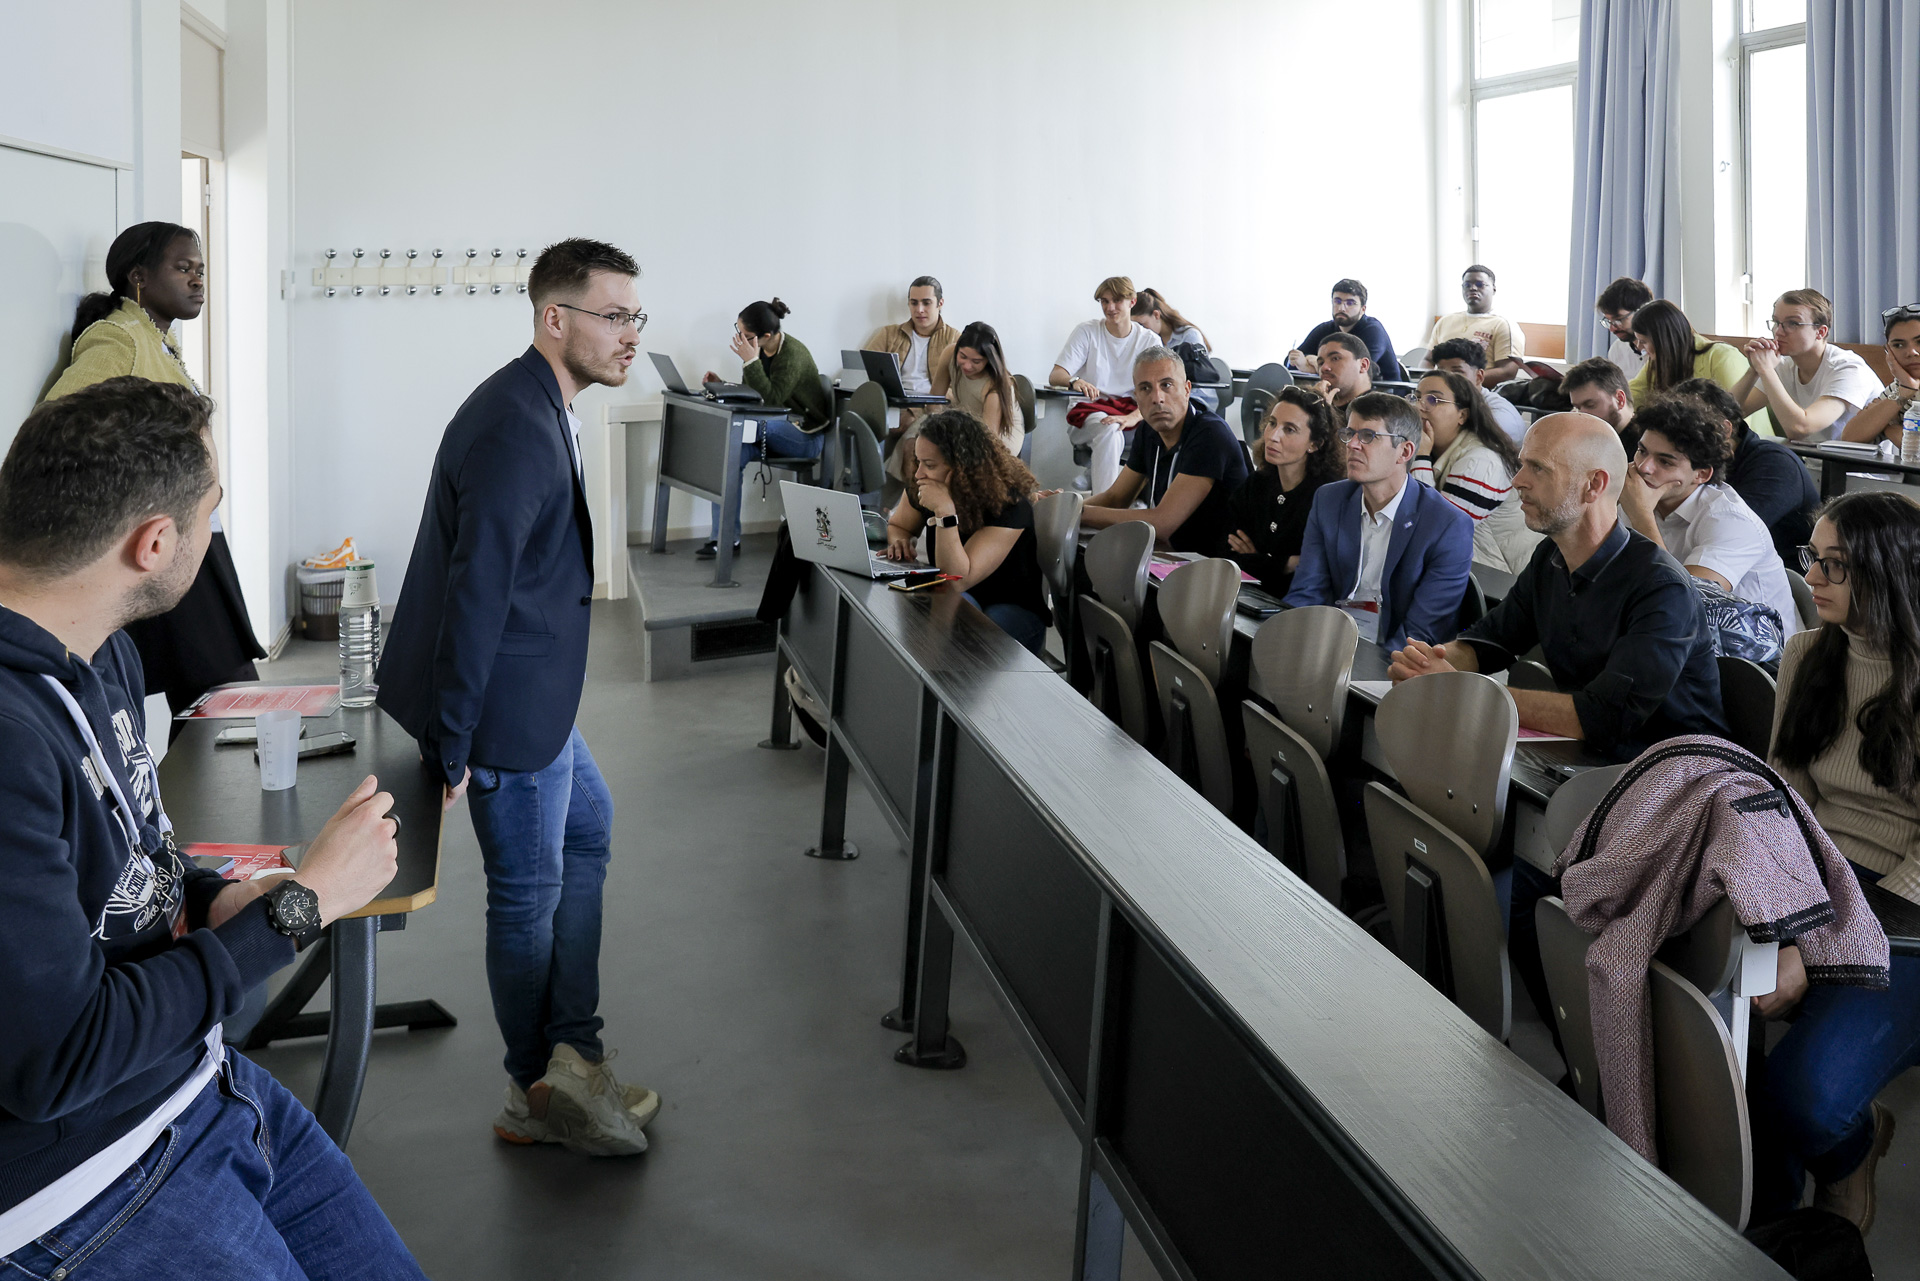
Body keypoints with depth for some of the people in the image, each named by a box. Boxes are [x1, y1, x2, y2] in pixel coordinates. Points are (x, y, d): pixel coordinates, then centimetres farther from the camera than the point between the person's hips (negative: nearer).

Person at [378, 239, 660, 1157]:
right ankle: (540, 1093, 22)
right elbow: (476, 592, -26)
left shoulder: (539, 409, 10)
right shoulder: (517, 428, -24)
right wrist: (452, 744, -23)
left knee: (587, 828, 23)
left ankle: (568, 1054, 27)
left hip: (533, 694, 11)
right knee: (529, 892, 3)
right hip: (509, 703, -11)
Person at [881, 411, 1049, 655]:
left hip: (1013, 610, -5)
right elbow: (897, 525, 16)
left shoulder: (1009, 505, -25)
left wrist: (946, 512, -40)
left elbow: (958, 580, -31)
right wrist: (900, 542, -8)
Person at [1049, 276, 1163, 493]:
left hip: (1133, 412, 1)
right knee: (1109, 431, -38)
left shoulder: (1149, 340, 7)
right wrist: (1075, 381, -29)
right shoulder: (1086, 332, 6)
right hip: (1090, 411, -1)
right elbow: (1055, 376, -3)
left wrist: (1131, 418, -28)